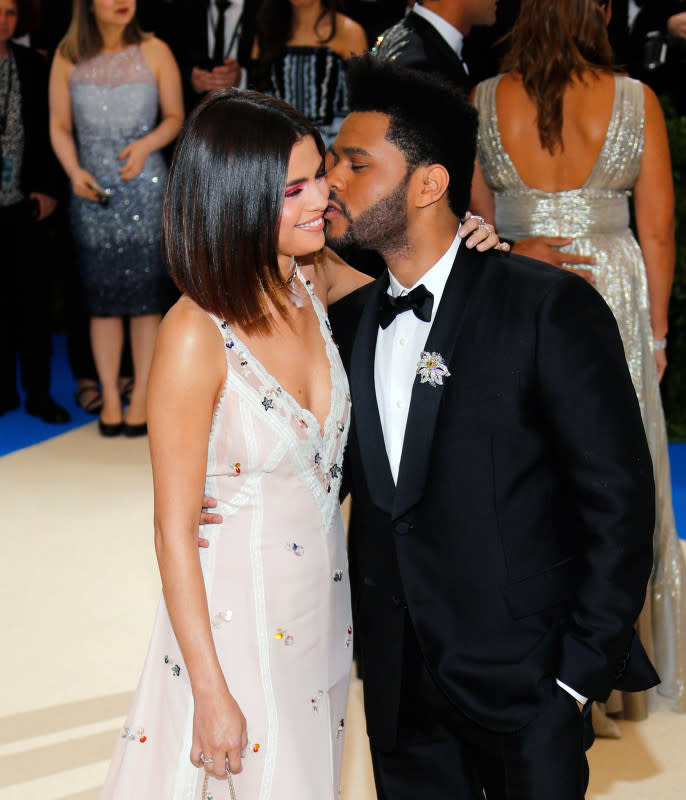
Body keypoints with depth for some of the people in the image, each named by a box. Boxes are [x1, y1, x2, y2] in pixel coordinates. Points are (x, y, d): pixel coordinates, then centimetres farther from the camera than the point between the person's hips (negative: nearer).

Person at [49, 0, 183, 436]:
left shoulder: (154, 52, 0)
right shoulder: (68, 57, 2)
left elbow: (175, 117, 3)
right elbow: (60, 127, 6)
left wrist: (146, 144, -14)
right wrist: (74, 171, -9)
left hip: (145, 184, -1)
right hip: (92, 188, 1)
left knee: (146, 289, -1)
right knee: (102, 291, 4)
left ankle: (142, 395, 7)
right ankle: (110, 395, 12)